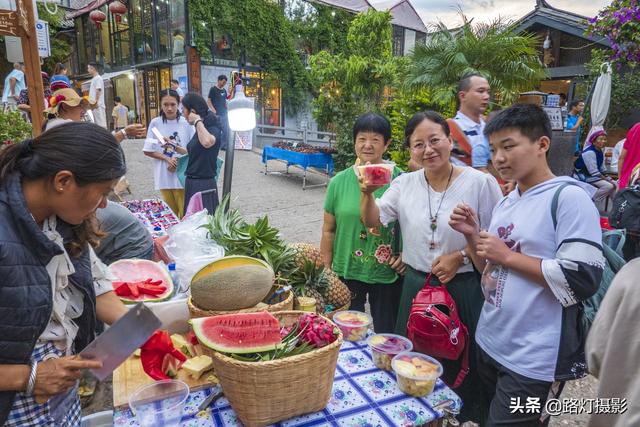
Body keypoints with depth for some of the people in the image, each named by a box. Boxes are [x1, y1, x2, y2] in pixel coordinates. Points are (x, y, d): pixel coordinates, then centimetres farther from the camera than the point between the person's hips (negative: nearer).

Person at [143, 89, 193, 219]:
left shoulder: (186, 123, -6)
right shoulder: (155, 123, 0)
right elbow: (148, 151, 3)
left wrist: (175, 147, -18)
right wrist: (167, 159, -9)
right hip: (164, 176, 2)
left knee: (185, 214, 1)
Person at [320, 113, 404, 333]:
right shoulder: (339, 182, -3)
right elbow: (328, 230, 3)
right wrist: (326, 271, 4)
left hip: (388, 274, 0)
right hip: (347, 273, 1)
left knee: (387, 333, 17)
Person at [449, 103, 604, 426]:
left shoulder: (569, 196, -15)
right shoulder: (505, 203, 8)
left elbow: (582, 280, -22)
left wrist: (508, 256, -18)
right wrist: (473, 236, -3)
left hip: (534, 361, -8)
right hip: (490, 345, 8)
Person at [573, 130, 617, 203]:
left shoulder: (600, 152, 8)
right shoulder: (589, 152, -22)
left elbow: (602, 169, 14)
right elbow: (594, 173, -23)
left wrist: (607, 178, -1)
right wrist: (607, 180, -17)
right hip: (584, 177, -10)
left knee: (615, 185, 3)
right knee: (608, 186, -23)